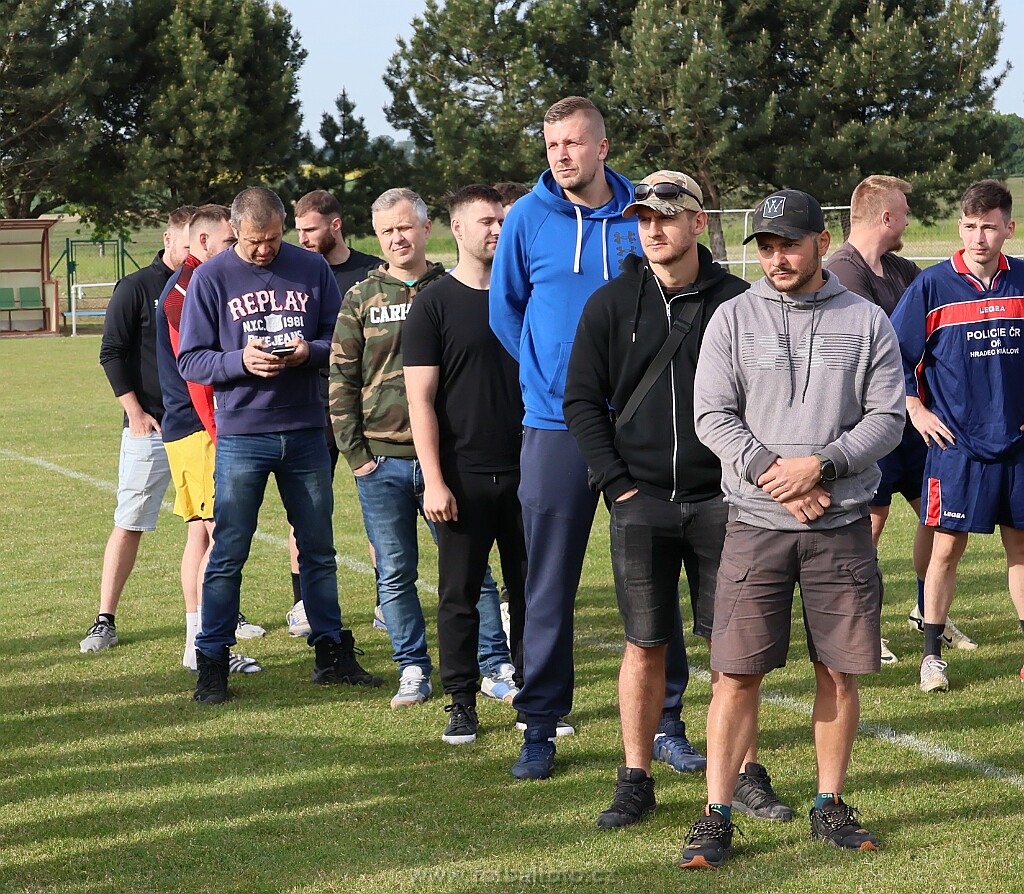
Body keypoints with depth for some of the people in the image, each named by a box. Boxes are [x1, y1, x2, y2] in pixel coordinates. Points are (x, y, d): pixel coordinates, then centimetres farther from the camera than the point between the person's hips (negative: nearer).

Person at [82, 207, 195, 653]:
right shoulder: (137, 287, -2)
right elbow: (112, 353, -3)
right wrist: (135, 412, -9)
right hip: (151, 428, -3)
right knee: (129, 525, -2)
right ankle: (105, 621, 2)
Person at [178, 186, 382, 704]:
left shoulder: (311, 269, 5)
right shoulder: (211, 278, -1)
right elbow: (190, 360, -3)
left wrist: (309, 351, -14)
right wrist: (241, 361, -20)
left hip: (306, 432, 2)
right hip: (241, 434, -2)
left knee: (319, 551, 11)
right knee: (227, 556, 0)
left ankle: (331, 652, 21)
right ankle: (212, 662, 7)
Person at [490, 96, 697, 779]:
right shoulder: (529, 218, 0)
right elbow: (505, 308, 12)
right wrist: (552, 372, 12)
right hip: (555, 423, -1)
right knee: (550, 586, 3)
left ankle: (666, 722, 15)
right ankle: (541, 727, 12)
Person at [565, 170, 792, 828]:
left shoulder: (736, 301, 1)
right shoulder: (611, 305, 3)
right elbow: (582, 400, 5)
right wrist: (619, 484, -3)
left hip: (719, 498, 0)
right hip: (641, 501, 0)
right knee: (645, 645, 3)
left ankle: (748, 775, 14)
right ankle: (636, 781, 12)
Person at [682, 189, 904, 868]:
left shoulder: (867, 322, 6)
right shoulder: (734, 319, 5)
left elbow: (888, 418, 1)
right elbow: (712, 415, 0)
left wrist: (821, 466, -13)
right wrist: (771, 473, -13)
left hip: (843, 525, 1)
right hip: (756, 524, -1)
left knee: (840, 671, 5)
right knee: (738, 673, -3)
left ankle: (830, 806, 19)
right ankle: (717, 816, 2)